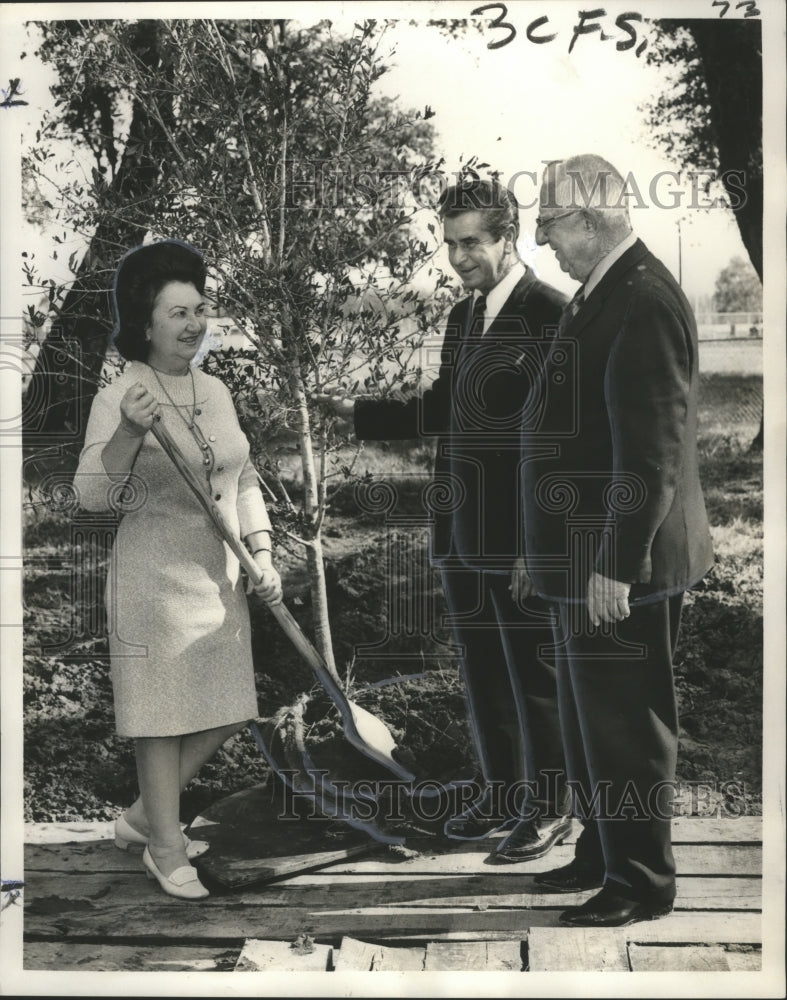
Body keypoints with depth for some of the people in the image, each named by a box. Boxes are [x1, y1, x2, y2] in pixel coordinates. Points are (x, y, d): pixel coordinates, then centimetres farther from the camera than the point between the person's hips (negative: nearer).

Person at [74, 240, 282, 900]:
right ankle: (167, 849, 22)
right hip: (156, 578, -6)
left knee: (222, 714, 11)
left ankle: (142, 817, 31)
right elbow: (91, 495, -16)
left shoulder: (216, 390, 8)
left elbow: (244, 481, 14)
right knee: (163, 711, 3)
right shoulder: (119, 398, -11)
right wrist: (127, 433, -32)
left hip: (220, 576, 7)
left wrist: (262, 556, 5)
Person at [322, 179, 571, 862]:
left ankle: (549, 807, 19)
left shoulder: (551, 315, -11)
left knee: (533, 672, 3)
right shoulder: (462, 317, 15)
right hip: (461, 529, 8)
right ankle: (500, 791, 31)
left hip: (521, 533, -8)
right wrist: (354, 412, 16)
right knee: (482, 669, 16)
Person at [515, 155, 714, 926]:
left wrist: (614, 565, -23)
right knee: (587, 717, 20)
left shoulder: (644, 304, -18)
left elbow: (652, 450, -24)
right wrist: (544, 547, 20)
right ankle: (601, 854, 36)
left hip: (619, 568, -10)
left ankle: (642, 882, 19)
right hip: (583, 556, 10)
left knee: (625, 723, 3)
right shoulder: (599, 297, 14)